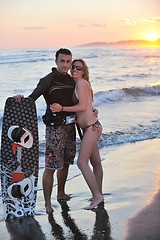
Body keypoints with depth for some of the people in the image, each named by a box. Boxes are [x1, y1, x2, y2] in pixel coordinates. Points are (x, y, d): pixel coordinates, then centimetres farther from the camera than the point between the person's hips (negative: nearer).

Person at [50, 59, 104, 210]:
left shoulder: (81, 83, -10)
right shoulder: (76, 85, 17)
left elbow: (83, 107, -17)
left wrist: (62, 109, -16)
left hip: (91, 127, -10)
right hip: (90, 128, 10)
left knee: (82, 162, -12)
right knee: (96, 163, 16)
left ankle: (96, 196, -7)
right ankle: (98, 195, 26)